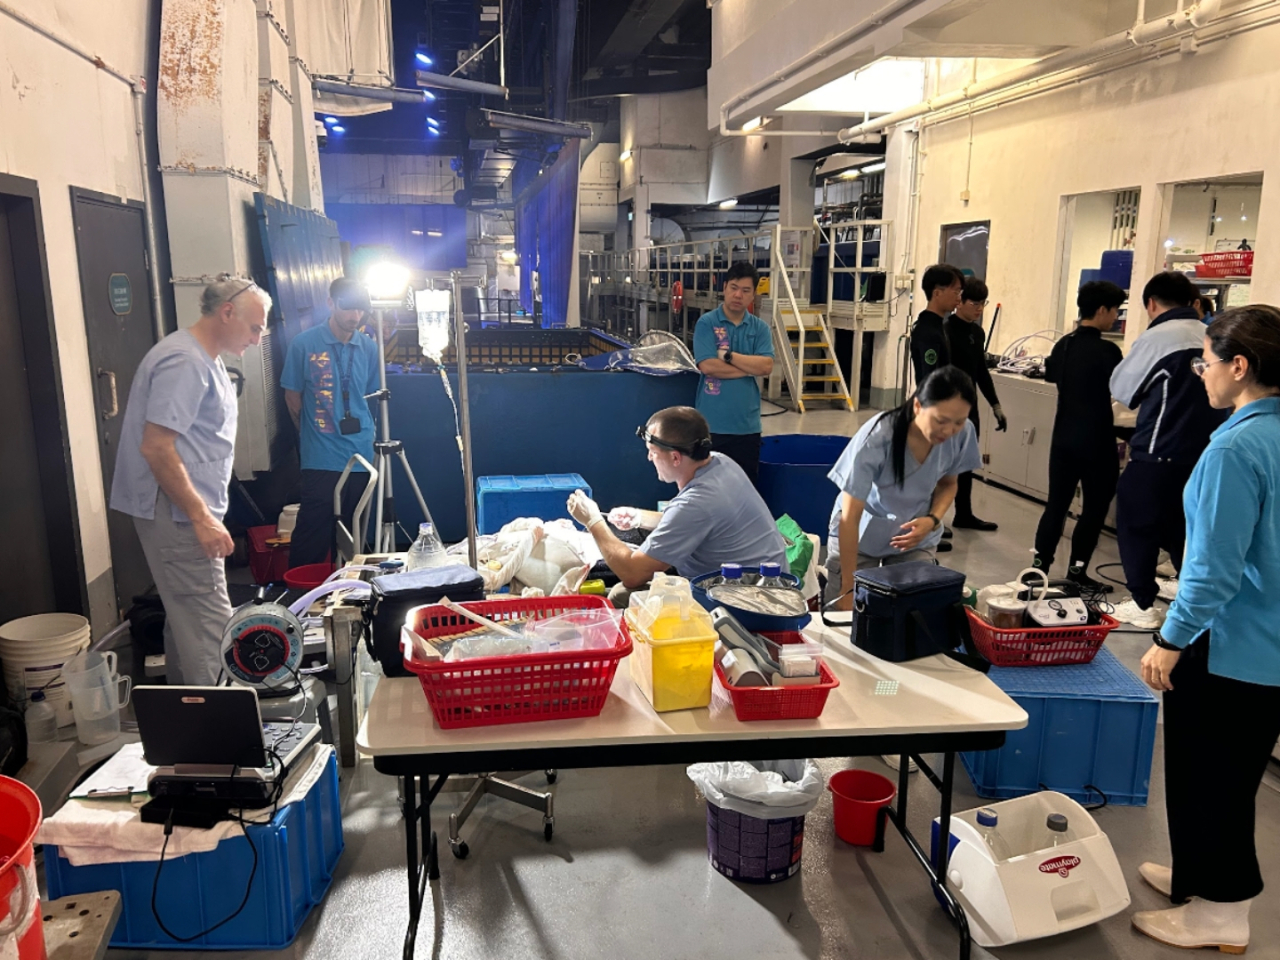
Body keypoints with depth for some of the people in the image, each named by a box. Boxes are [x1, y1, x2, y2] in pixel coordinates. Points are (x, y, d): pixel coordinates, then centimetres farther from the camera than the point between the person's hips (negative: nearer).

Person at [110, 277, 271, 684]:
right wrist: (201, 518, -23)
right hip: (177, 514, -10)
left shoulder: (206, 359, 16)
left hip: (187, 513, 11)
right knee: (211, 626, -9)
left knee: (188, 618, 16)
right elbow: (156, 448, -24)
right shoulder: (184, 362, -17)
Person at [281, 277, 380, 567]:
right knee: (313, 532, -3)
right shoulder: (304, 343, -5)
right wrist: (312, 434, 11)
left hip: (361, 454, 4)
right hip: (321, 457, -4)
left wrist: (366, 434, 12)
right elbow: (293, 396, 4)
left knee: (351, 532, 13)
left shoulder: (369, 347, 4)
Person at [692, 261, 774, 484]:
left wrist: (727, 355, -12)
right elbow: (707, 366, -15)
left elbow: (766, 366, -8)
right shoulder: (706, 323, -3)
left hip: (747, 426, 3)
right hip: (712, 424, -3)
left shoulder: (760, 328, 6)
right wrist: (750, 367, -8)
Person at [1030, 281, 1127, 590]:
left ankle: (1039, 565, 12)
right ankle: (1077, 569, 7)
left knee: (1056, 503, 11)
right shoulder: (1106, 350, -17)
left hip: (1063, 437, 7)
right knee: (1095, 506, 6)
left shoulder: (1063, 344, 5)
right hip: (1096, 440, -6)